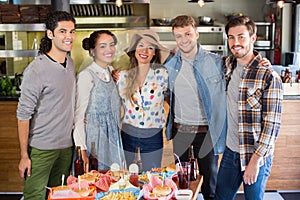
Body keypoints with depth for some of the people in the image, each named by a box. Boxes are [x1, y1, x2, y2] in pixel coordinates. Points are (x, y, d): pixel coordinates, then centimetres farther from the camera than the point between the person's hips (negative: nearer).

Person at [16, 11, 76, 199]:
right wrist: (24, 155, -13)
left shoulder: (71, 63, 6)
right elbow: (23, 115, -14)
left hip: (66, 145, 7)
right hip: (41, 148, -6)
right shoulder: (36, 69, -16)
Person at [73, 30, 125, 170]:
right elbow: (79, 115, -15)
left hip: (113, 140, 7)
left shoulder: (111, 72, 9)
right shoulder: (86, 76, -13)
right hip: (95, 141, -7)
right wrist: (82, 150, -18)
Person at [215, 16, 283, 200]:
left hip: (256, 155, -6)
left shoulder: (269, 77, -18)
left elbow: (272, 125, -17)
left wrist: (255, 160, -18)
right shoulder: (228, 65, 1)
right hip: (231, 150, 6)